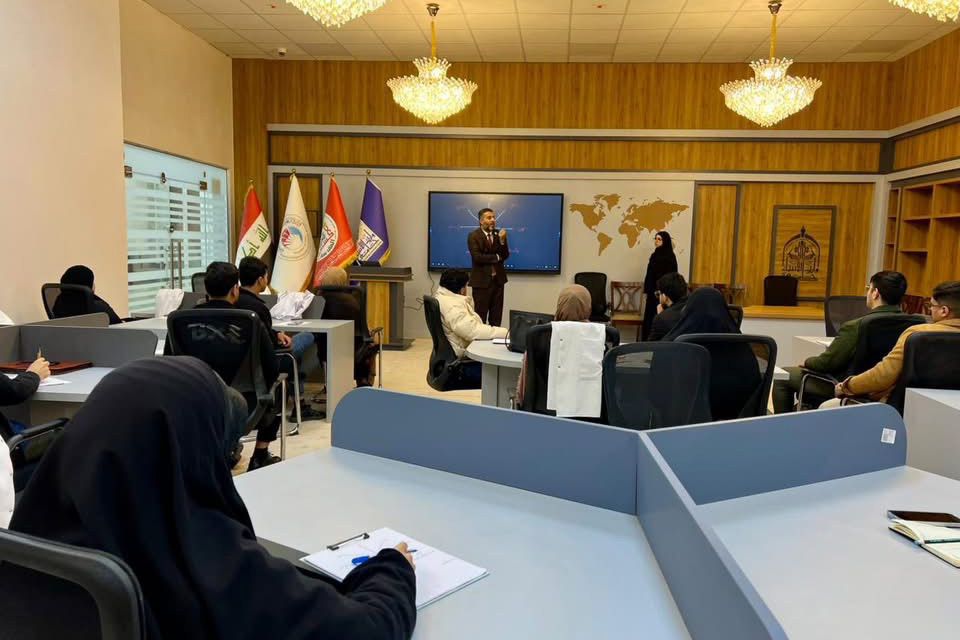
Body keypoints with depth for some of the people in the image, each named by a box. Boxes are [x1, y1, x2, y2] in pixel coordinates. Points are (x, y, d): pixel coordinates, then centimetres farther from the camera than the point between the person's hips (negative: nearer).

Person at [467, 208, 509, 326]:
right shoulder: (473, 236, -6)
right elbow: (477, 257, -17)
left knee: (496, 315, 9)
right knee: (481, 315, 0)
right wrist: (496, 257, -9)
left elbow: (505, 255, 0)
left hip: (498, 279, 5)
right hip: (482, 280, -5)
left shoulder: (498, 234, 8)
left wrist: (502, 241, -16)